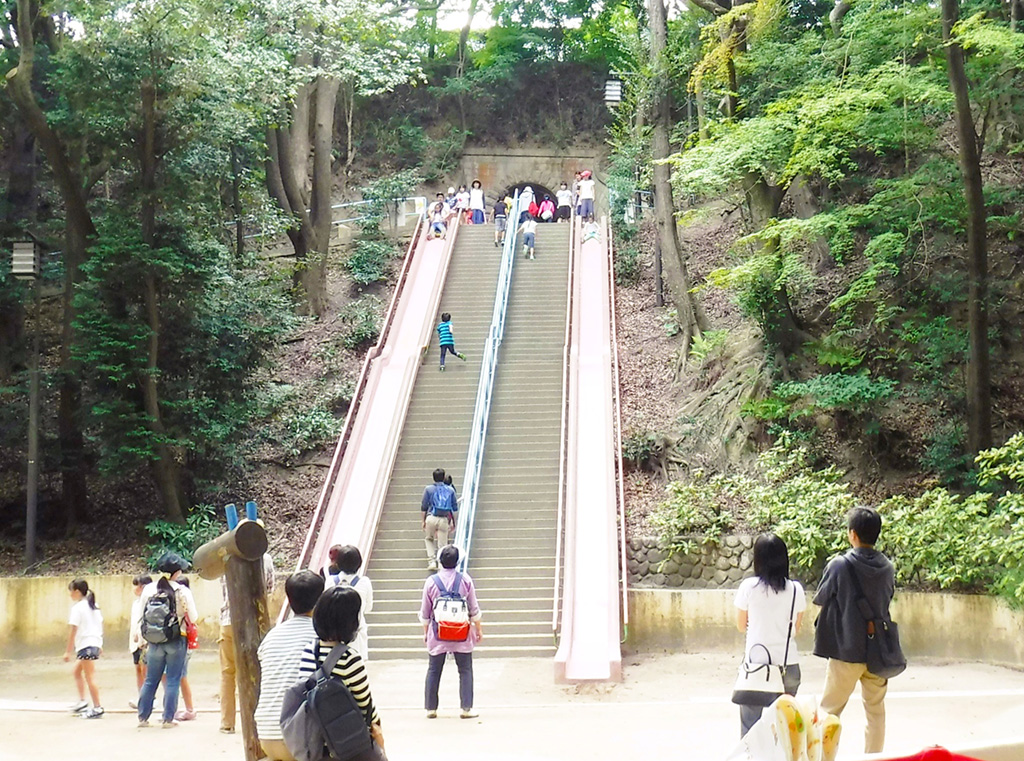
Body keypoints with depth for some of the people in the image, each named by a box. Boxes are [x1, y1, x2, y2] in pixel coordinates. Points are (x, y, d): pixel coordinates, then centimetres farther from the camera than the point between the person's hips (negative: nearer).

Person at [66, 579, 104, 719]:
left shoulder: (77, 607, -11)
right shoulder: (94, 606, 14)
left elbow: (73, 631, -13)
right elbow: (100, 625, 17)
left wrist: (68, 651, -11)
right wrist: (100, 645, 24)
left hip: (86, 644, -9)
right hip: (96, 643, 9)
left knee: (90, 677, -6)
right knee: (76, 671, 20)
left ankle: (97, 708, -6)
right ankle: (82, 701, 17)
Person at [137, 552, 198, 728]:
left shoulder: (149, 589, -2)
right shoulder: (183, 592, -10)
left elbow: (142, 616, 4)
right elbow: (194, 618, -6)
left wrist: (144, 640, 14)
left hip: (155, 641, 3)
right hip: (176, 641, -3)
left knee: (150, 680, 13)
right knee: (173, 681, 5)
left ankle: (143, 717, 17)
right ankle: (168, 718, 5)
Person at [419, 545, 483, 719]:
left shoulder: (431, 581, -5)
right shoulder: (465, 580, -6)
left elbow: (425, 612, 3)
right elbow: (474, 609, 0)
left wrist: (425, 632, 16)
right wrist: (478, 628, 12)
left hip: (437, 633, 1)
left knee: (433, 671, 10)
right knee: (465, 670, 6)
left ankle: (431, 708, 13)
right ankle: (466, 708, 1)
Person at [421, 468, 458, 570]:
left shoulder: (428, 489, 3)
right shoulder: (450, 490, 7)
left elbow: (423, 507, 3)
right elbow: (455, 508, 9)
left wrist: (424, 521, 13)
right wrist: (453, 523, 15)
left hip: (431, 518, 0)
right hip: (444, 520, 0)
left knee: (428, 539, 22)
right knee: (442, 544, 6)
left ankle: (432, 561, 10)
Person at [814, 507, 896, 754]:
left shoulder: (839, 566, -15)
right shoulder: (886, 567, -1)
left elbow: (820, 598, -2)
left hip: (846, 650, -4)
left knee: (830, 709, 7)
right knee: (875, 709, 14)